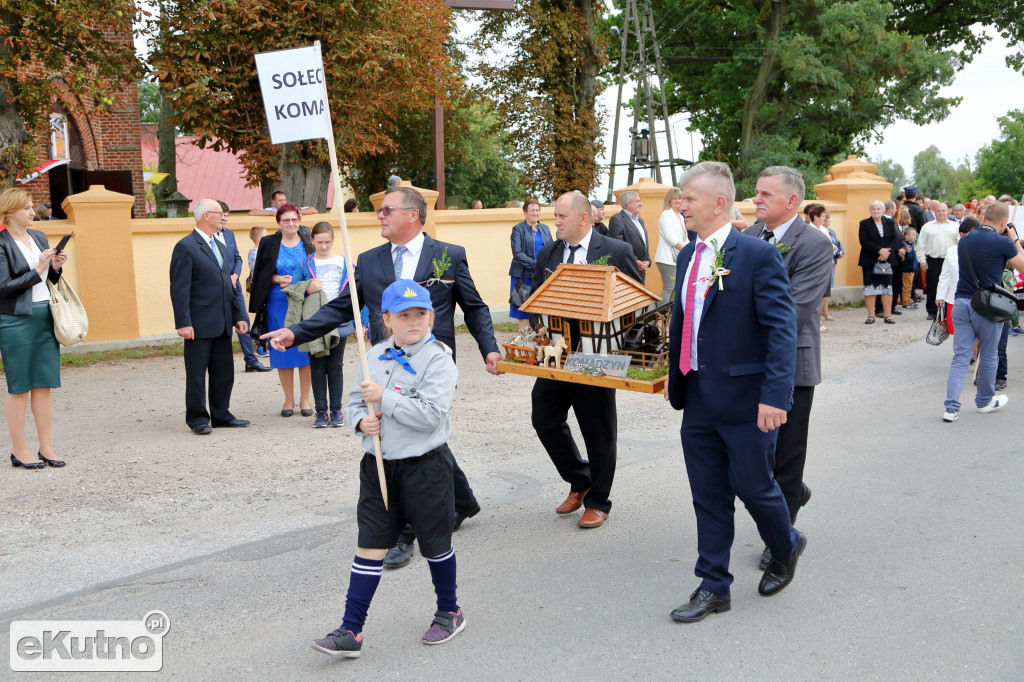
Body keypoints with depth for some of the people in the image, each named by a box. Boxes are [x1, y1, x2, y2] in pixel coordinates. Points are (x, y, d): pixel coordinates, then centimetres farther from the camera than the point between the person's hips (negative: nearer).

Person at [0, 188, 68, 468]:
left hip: (45, 317, 6)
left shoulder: (39, 237, 12)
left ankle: (46, 447, 15)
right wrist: (37, 270, -18)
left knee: (45, 385, 8)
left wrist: (55, 267, 0)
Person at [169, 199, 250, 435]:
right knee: (196, 374, 2)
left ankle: (221, 414, 22)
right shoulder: (186, 247, -8)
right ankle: (198, 419, 11)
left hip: (223, 324, 8)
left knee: (224, 373, 12)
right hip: (200, 324, -8)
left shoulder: (220, 246, 17)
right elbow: (179, 289, -13)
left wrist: (239, 315, 13)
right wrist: (183, 323, -19)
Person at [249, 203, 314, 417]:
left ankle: (305, 399, 11)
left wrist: (296, 283, -11)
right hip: (278, 304, 0)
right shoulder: (268, 243, 4)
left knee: (305, 349, 0)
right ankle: (289, 400, 14)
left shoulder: (308, 245, 3)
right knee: (282, 350, 3)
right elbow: (259, 274, 6)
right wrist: (277, 279, -11)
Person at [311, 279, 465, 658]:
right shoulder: (375, 357, 6)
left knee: (436, 543, 12)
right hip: (377, 466, 5)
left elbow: (431, 414, -22)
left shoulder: (438, 359, -12)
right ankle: (350, 631, 9)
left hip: (424, 467, -4)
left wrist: (385, 397, -21)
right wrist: (362, 420, -9)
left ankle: (449, 612, 34)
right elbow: (353, 402, 13)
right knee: (370, 546, 5)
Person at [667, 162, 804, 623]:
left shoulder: (758, 255, -13)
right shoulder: (688, 256, 9)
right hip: (698, 400, 7)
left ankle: (786, 548, 38)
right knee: (708, 496, 12)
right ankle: (713, 587, 24)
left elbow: (782, 328, -17)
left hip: (745, 398, -7)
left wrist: (774, 394, -24)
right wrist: (675, 378, 20)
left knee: (753, 486, 6)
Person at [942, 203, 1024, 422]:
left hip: (961, 302, 4)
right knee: (988, 356, 14)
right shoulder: (1002, 243, -12)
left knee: (960, 357, 2)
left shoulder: (965, 240, 6)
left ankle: (951, 406, -7)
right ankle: (984, 401, 30)